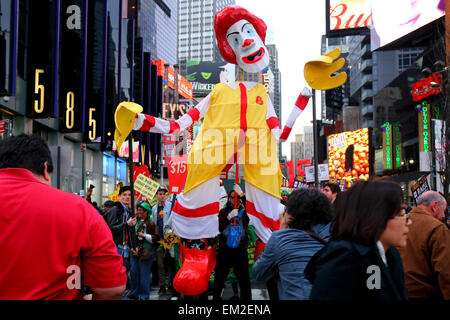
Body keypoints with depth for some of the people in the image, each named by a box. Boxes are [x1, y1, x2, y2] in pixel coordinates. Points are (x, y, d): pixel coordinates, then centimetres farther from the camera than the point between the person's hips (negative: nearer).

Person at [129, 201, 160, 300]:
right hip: (135, 252, 7)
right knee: (134, 273, 11)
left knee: (144, 275, -2)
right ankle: (135, 293, 25)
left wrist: (144, 235, -15)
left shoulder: (151, 223, -6)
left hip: (145, 253, -7)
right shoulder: (136, 222, 14)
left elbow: (156, 238, -10)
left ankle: (144, 296, 7)